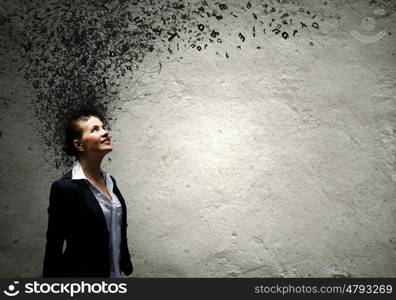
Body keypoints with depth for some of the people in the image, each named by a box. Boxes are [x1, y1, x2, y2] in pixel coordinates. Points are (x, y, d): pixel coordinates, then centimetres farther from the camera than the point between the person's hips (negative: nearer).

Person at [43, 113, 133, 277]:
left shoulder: (109, 180, 3)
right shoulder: (65, 187, -17)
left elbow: (119, 231, 9)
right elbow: (54, 247, -14)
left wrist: (125, 264, 12)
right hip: (80, 274, -6)